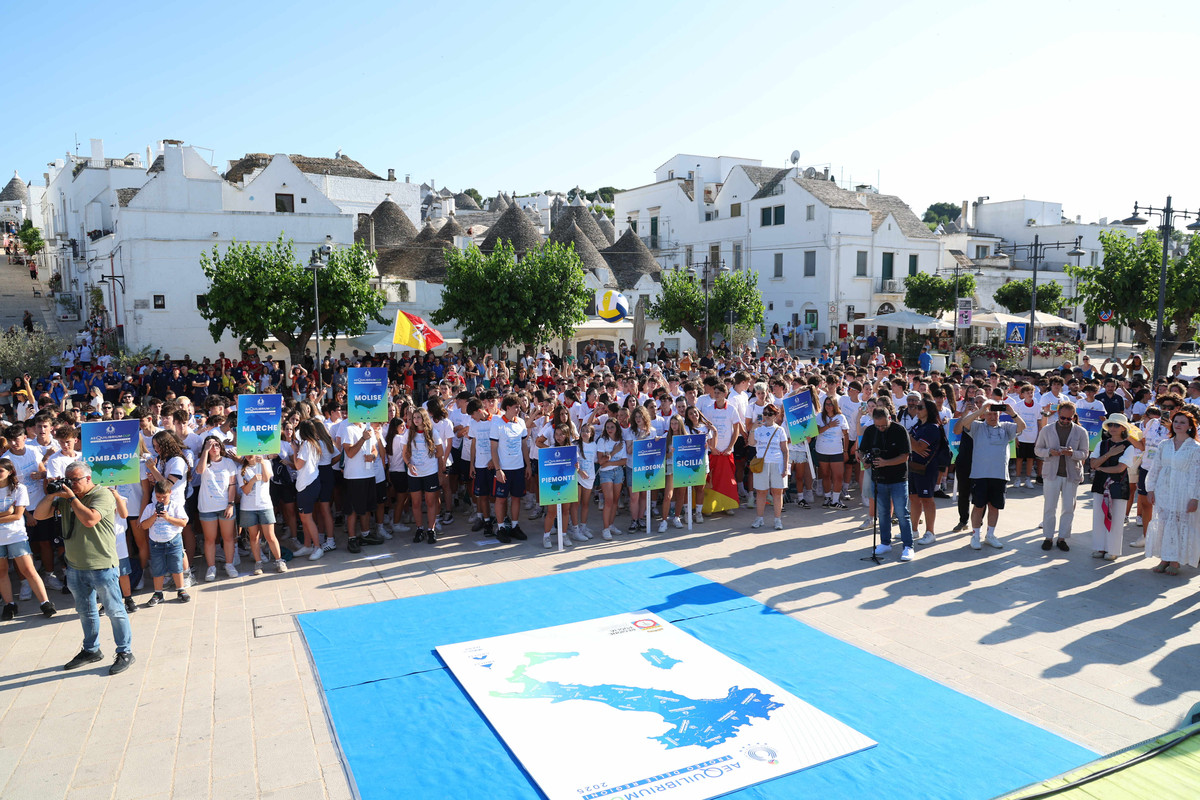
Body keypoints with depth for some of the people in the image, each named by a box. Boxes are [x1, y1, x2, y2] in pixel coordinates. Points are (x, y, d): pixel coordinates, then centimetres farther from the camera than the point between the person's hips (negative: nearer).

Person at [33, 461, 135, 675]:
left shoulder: (103, 495, -12)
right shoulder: (65, 497, 10)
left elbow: (90, 519, -27)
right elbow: (38, 515, 8)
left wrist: (71, 497, -19)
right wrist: (51, 495, -7)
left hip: (102, 567, -7)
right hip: (75, 567, 7)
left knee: (114, 611, 1)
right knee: (85, 611, 20)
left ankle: (125, 653, 10)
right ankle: (91, 650, 35)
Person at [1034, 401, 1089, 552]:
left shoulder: (1081, 432, 3)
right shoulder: (1046, 430, 3)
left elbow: (1084, 453, 2)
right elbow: (1037, 450, 7)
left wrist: (1072, 453, -19)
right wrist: (1049, 452, -14)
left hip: (1072, 475, 0)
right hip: (1051, 474, 0)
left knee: (1068, 508, 5)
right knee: (1049, 507, 3)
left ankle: (1062, 538, 16)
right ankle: (1048, 537, 14)